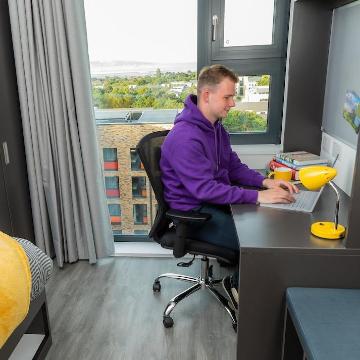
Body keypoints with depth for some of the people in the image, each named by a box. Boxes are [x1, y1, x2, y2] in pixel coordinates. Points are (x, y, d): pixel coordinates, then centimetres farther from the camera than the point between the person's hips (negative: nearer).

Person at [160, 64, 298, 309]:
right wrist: (257, 196, -31)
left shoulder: (216, 127, 6)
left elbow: (234, 167, 10)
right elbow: (205, 189, -30)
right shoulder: (185, 137, -26)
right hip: (194, 212, -9)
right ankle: (238, 285, 12)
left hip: (217, 199, 9)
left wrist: (265, 182, -8)